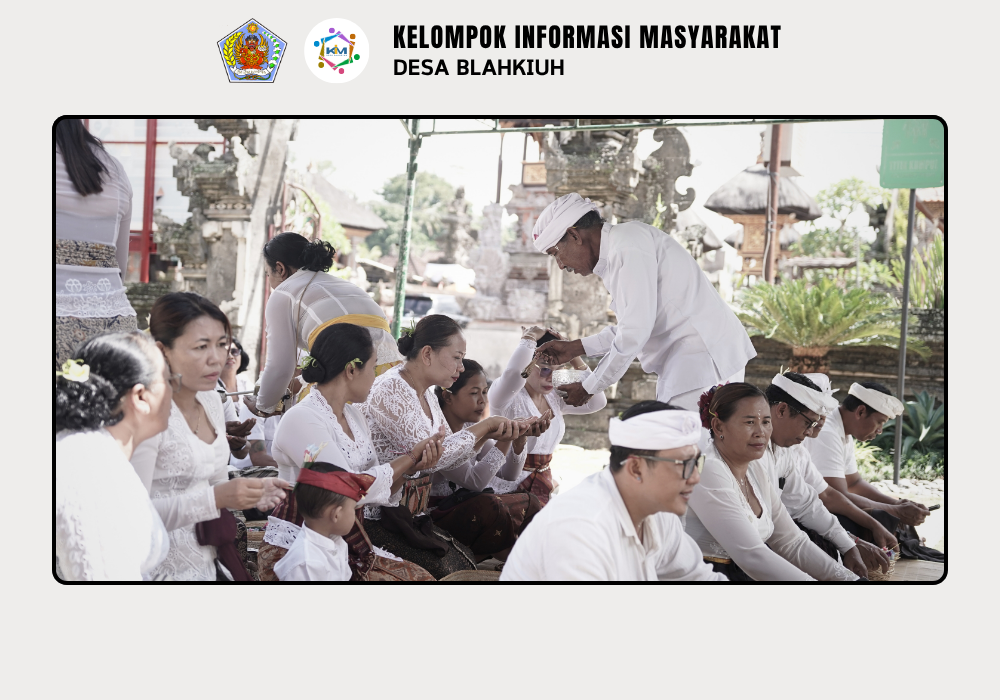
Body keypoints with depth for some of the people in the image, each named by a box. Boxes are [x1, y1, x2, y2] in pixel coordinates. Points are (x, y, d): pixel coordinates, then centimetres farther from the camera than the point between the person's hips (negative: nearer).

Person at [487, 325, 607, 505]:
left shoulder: (554, 398, 13)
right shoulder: (508, 395, -9)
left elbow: (597, 402, 6)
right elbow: (513, 372, -33)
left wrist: (574, 357, 2)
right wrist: (530, 337, -16)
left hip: (544, 487, 7)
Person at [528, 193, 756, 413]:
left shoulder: (628, 245, -14)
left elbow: (636, 331, -19)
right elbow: (632, 326, 23)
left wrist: (589, 388, -8)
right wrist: (574, 348, 21)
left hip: (704, 360, -10)